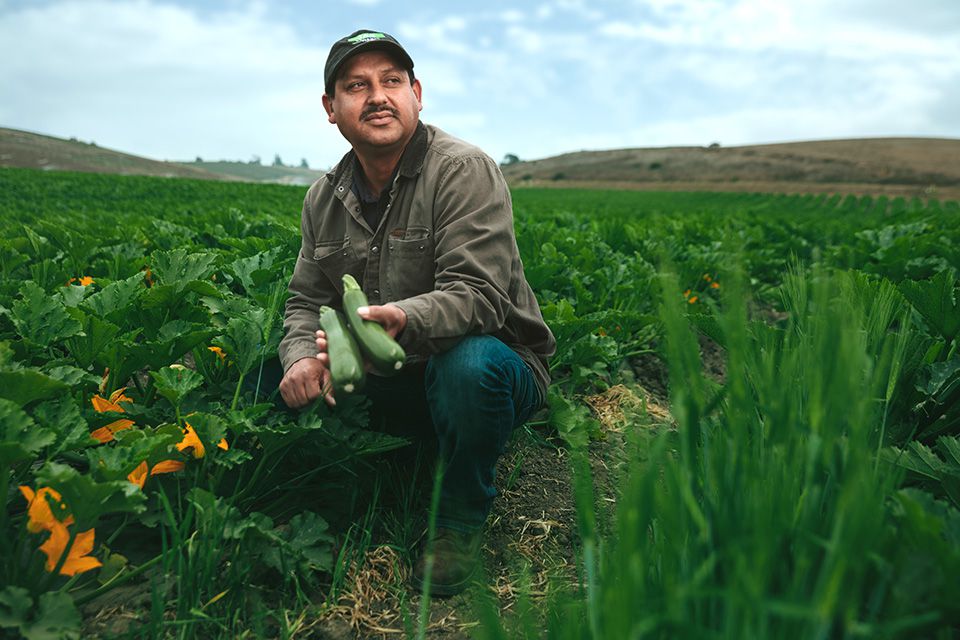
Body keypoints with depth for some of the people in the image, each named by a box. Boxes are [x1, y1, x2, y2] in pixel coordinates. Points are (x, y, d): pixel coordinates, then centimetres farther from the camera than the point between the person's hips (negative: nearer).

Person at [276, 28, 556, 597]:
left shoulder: (465, 171, -15)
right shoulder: (325, 198, 5)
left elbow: (475, 294, -26)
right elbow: (307, 301, 7)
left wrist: (403, 321, -45)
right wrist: (302, 357, -15)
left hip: (495, 362, -5)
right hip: (394, 382, 6)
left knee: (468, 363, -38)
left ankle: (462, 518, -9)